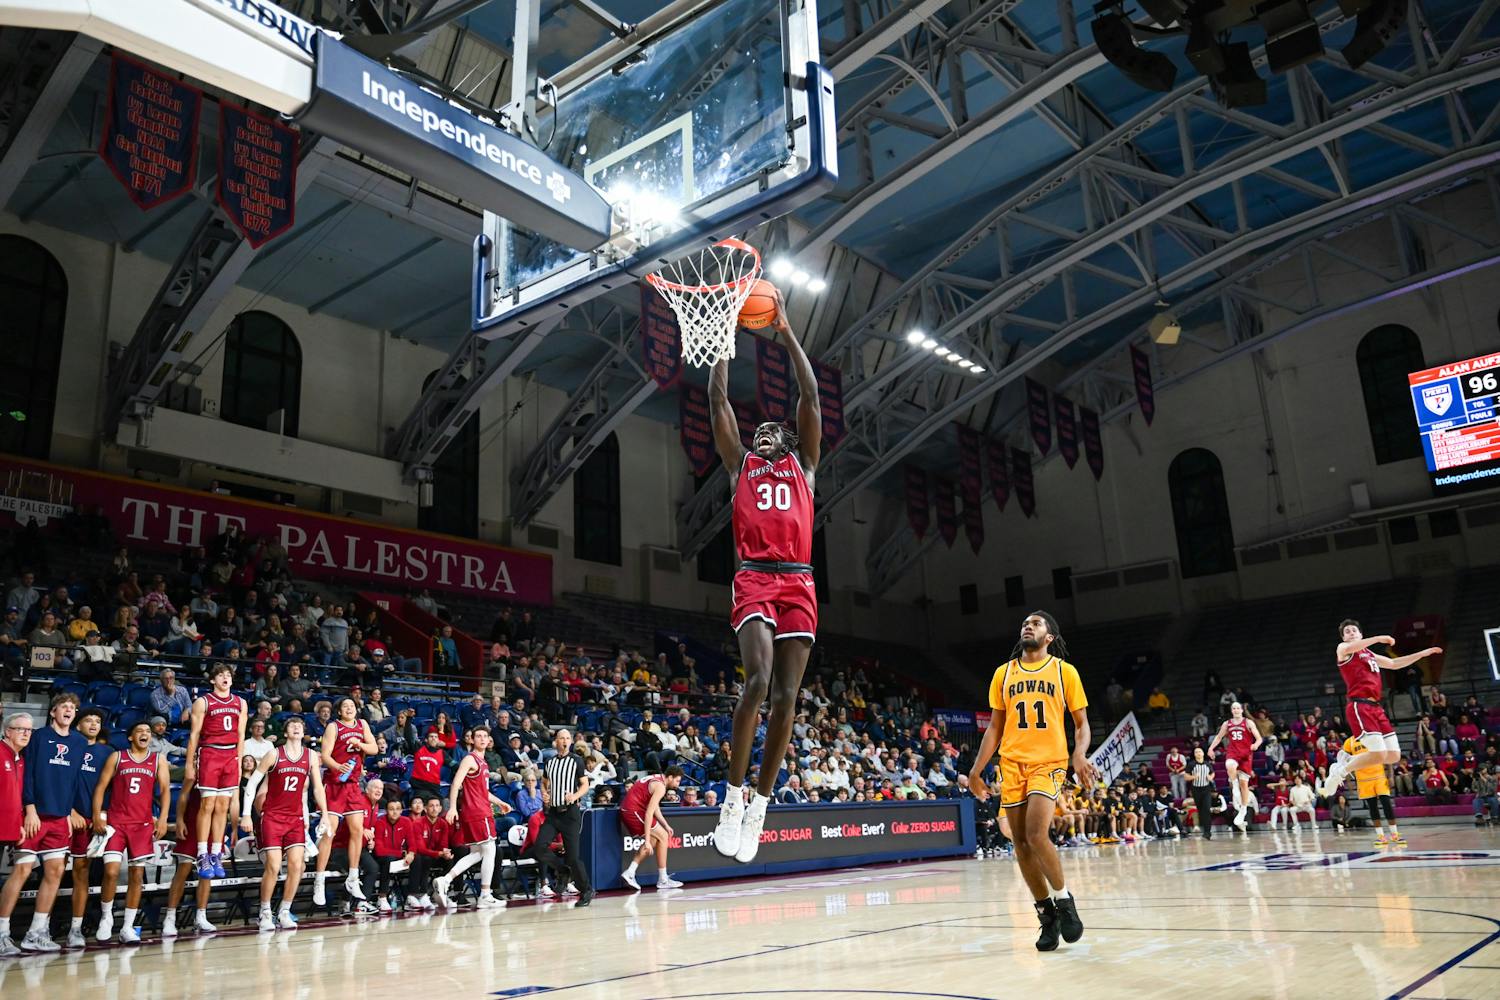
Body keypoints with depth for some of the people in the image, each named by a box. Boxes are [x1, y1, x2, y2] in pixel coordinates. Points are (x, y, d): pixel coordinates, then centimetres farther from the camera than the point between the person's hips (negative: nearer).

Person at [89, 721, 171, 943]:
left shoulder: (158, 760, 9)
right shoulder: (116, 757, 7)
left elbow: (165, 790, 3)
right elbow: (101, 787, 4)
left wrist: (163, 818, -9)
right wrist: (97, 816, -7)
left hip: (143, 824, 1)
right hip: (116, 822, -1)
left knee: (137, 875, 1)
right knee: (111, 871, -12)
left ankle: (127, 927, 8)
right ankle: (106, 917, 12)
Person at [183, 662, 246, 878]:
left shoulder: (240, 703, 13)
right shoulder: (202, 702, 1)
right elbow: (194, 735, -1)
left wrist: (239, 762, 9)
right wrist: (189, 764, -5)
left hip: (231, 756, 4)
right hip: (209, 754, -4)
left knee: (223, 807, 4)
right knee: (208, 805, -7)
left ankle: (216, 855, 9)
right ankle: (203, 857, -3)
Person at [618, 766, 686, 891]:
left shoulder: (655, 779, 15)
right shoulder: (660, 786, -14)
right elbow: (649, 813, -20)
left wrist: (666, 825, 21)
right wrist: (647, 840, -21)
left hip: (625, 810, 9)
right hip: (634, 811, -9)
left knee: (654, 840, 17)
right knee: (663, 836, 1)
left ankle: (629, 872, 10)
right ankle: (663, 880, 6)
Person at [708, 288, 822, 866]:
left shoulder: (804, 464, 22)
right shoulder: (740, 465, 21)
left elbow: (810, 396, 16)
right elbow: (718, 398, 16)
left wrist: (786, 331, 17)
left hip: (799, 584, 2)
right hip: (754, 580, -2)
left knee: (787, 694, -2)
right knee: (758, 678, -22)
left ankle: (760, 805, 7)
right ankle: (733, 797, -11)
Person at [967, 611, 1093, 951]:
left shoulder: (1064, 671, 4)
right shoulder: (1003, 673, 11)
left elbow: (1081, 722, 5)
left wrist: (1080, 754, -15)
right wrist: (977, 768, 6)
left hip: (1048, 763, -4)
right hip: (1012, 764, 4)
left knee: (1036, 834, -19)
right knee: (1021, 843, 3)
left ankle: (1063, 899, 3)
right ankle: (1047, 915, 17)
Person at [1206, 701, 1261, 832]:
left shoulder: (1248, 723, 0)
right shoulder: (1226, 724, 9)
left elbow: (1259, 738, -6)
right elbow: (1218, 737, 20)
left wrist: (1256, 745, -29)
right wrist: (1211, 748, 5)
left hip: (1245, 754, -1)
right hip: (1232, 752, 1)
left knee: (1244, 783, -1)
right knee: (1230, 766, -37)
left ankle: (1242, 813, 6)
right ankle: (1235, 788, -13)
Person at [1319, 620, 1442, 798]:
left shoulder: (1370, 655, 27)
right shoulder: (1343, 649, 4)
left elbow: (1394, 664, 35)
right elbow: (1351, 647, -20)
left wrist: (1424, 653, 33)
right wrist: (1379, 638, -23)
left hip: (1375, 707, 8)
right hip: (1359, 706, -8)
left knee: (1394, 755, 2)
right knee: (1379, 754, -20)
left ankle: (1347, 759, 16)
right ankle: (1339, 772, -3)